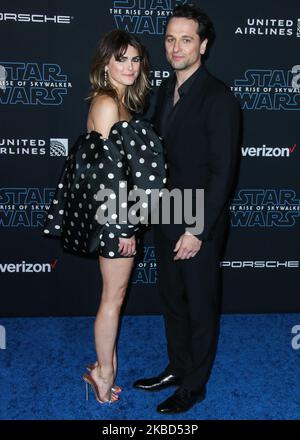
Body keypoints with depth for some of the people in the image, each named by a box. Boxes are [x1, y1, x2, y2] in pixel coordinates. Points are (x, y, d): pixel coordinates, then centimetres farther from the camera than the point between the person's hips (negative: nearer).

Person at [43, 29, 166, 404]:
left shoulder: (122, 101, 11)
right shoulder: (106, 103, -17)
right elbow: (105, 169, -20)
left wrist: (133, 215, 15)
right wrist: (124, 225, -18)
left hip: (122, 212, 9)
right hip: (113, 214, -9)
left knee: (113, 294, 17)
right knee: (114, 297, 4)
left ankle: (105, 365, 31)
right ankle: (104, 372, 21)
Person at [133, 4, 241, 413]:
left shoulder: (218, 99, -18)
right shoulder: (166, 89, 7)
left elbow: (223, 171, -19)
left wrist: (198, 231, -20)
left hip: (200, 226, -7)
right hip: (166, 219, 8)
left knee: (201, 307, 10)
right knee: (172, 300, 20)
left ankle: (194, 385, 27)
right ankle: (177, 368, 40)